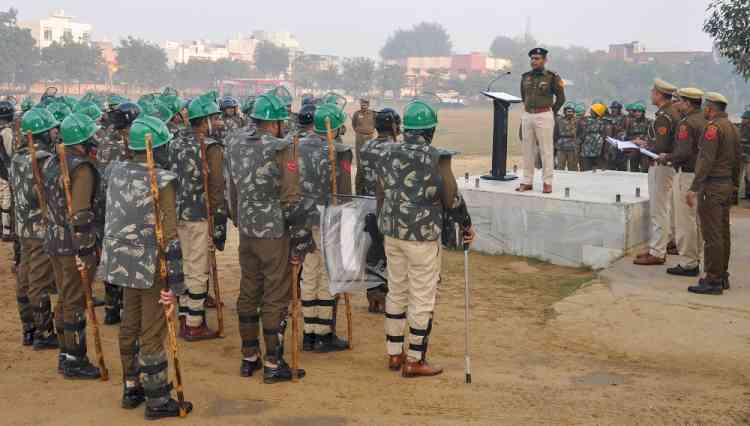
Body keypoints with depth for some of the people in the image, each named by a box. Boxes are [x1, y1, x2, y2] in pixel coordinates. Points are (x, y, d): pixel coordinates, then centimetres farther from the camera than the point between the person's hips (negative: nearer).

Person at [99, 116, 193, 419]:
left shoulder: (115, 172, 1)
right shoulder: (162, 180, -18)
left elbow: (114, 217, 11)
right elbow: (169, 235, -19)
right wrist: (175, 281, -16)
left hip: (123, 261, 7)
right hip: (152, 266, -7)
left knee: (130, 326, 18)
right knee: (152, 333, 2)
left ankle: (131, 389, 32)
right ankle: (157, 401, 12)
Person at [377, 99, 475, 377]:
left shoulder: (387, 154, 4)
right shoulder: (436, 157, -13)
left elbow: (381, 196, 12)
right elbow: (452, 198, -9)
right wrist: (467, 224, 7)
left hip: (392, 233, 6)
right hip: (422, 235, -6)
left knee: (396, 292, 16)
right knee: (422, 297, 3)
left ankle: (394, 354, 24)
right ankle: (415, 361, 9)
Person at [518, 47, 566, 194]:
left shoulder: (552, 77, -4)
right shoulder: (525, 77, 10)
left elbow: (561, 98, 3)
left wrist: (551, 113, 5)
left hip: (544, 116, -5)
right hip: (527, 115, 5)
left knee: (546, 150, -3)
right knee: (527, 150, 7)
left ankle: (547, 183, 2)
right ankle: (527, 182, 13)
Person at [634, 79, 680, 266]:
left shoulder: (663, 116, -19)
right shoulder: (674, 113, 12)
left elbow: (661, 147, -24)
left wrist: (644, 145, -8)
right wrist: (647, 143, 12)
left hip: (661, 165, -10)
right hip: (668, 165, 10)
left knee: (658, 211, -6)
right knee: (665, 209, 16)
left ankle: (657, 253, -3)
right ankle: (661, 246, 24)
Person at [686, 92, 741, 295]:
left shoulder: (713, 127, -14)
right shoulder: (732, 127, 14)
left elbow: (706, 160, -21)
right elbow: (737, 159, 18)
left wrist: (694, 188, -22)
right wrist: (734, 184, 23)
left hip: (712, 185, -10)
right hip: (727, 185, 10)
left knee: (712, 235, -7)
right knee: (723, 232, 14)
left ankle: (713, 280, -6)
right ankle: (722, 276, 21)